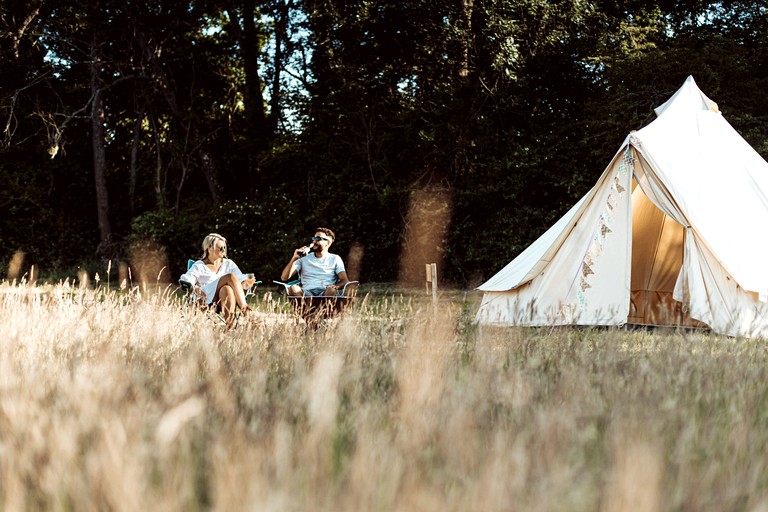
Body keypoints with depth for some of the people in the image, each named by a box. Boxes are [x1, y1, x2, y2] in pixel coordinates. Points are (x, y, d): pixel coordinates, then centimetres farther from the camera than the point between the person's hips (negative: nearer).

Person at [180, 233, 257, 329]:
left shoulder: (229, 264, 27)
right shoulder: (199, 266, 19)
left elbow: (240, 279, 11)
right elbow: (185, 279, 3)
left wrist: (245, 283, -15)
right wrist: (195, 287, -21)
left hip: (227, 299, 2)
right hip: (208, 299, -2)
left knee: (227, 289, -37)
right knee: (230, 277, -29)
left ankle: (230, 324, -54)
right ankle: (245, 309, -44)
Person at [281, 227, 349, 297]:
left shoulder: (335, 259, 18)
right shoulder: (304, 258, 21)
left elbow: (345, 281, 5)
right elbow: (284, 277, 13)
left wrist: (336, 286, -20)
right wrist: (294, 259, -2)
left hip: (326, 294, -1)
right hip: (306, 294, 1)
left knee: (331, 290, -37)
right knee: (293, 288, -33)